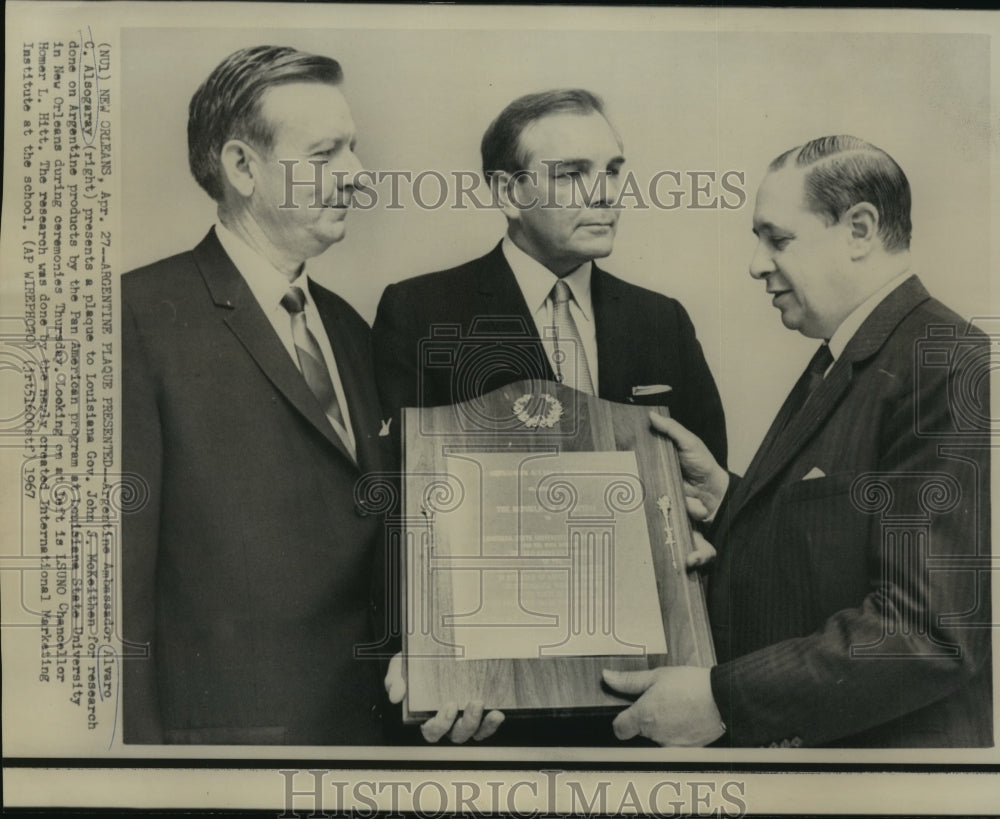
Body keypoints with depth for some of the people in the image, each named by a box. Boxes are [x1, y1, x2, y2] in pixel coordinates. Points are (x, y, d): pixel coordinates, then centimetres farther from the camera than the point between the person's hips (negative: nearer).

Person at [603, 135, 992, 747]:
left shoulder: (951, 371, -21)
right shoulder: (836, 365, 9)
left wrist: (720, 698, -25)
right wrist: (726, 498, -4)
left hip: (881, 741, -8)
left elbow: (933, 627, -27)